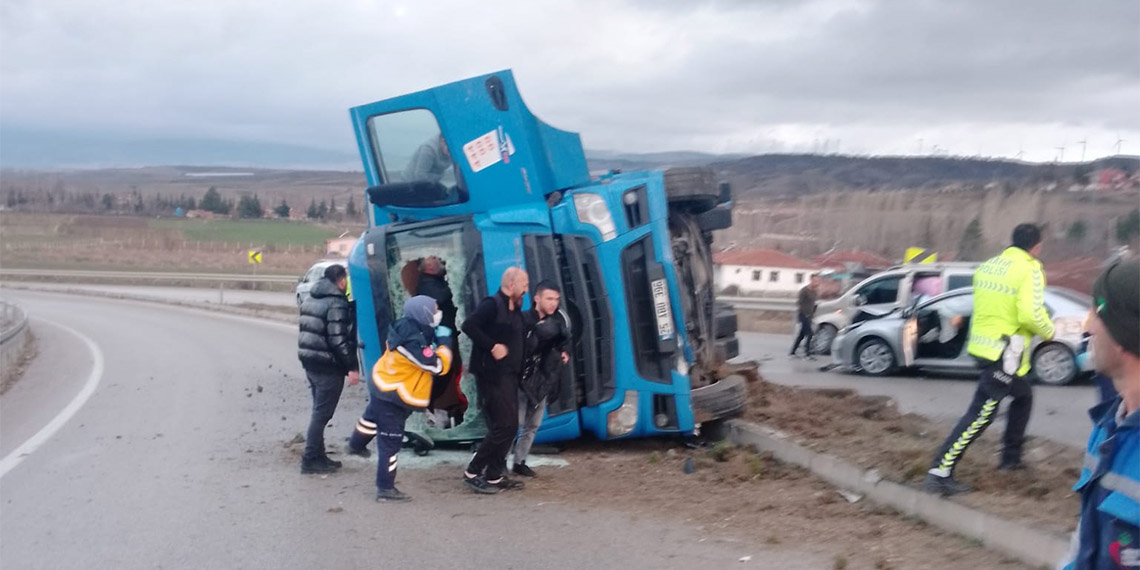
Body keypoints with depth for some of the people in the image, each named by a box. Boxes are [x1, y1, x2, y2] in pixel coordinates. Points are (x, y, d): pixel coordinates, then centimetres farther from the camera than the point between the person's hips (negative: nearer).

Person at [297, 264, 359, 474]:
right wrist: (352, 367, -17)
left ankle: (318, 456, 21)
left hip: (309, 362, 9)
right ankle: (311, 459, -1)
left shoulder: (311, 299, 12)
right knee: (322, 413, -3)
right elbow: (339, 340, -21)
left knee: (319, 411, 16)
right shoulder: (337, 304, -16)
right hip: (328, 365, -9)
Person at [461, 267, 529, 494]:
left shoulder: (515, 311, 16)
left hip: (509, 376, 9)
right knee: (502, 426, -11)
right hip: (492, 375, -9)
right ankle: (473, 473, -1)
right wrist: (492, 346, -24)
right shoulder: (492, 305, -11)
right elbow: (468, 326, -23)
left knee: (510, 427, 10)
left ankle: (494, 476, 17)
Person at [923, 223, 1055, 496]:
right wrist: (1048, 331, -3)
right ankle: (939, 473, -12)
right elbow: (1031, 315, -21)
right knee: (980, 415, -8)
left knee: (1023, 396, 28)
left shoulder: (988, 265, 9)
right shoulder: (1029, 270, -13)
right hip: (1005, 352, -9)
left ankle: (1011, 457, 34)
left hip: (983, 344, 9)